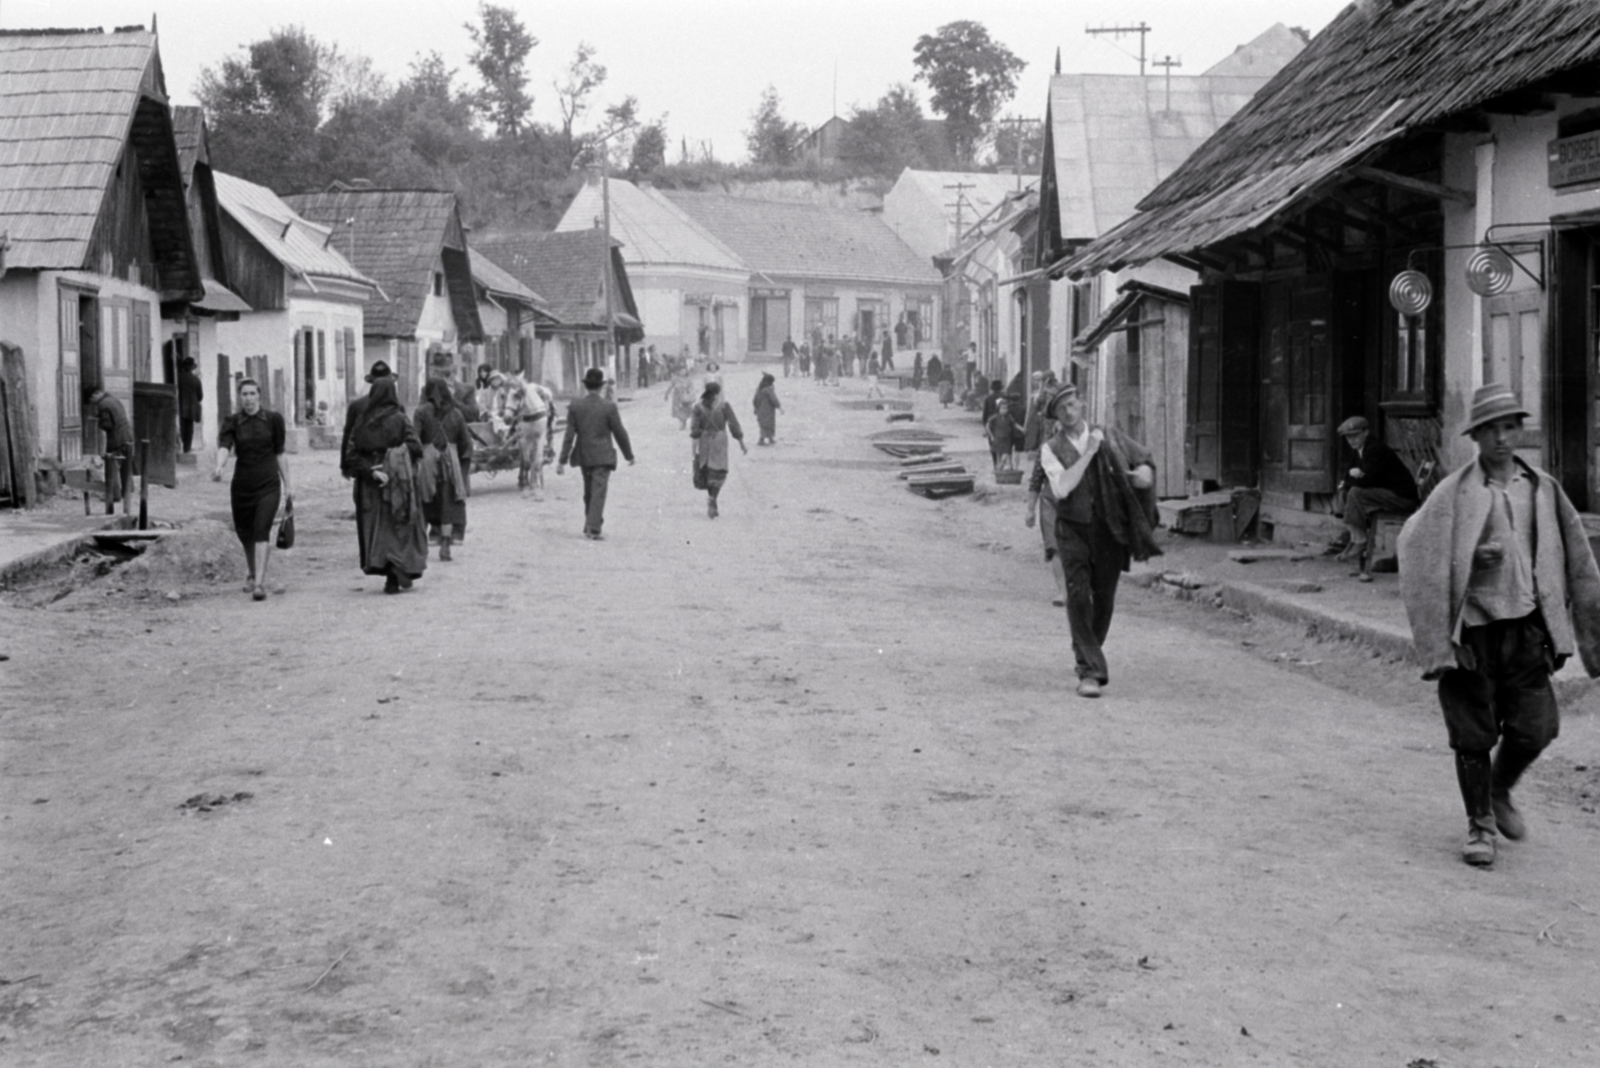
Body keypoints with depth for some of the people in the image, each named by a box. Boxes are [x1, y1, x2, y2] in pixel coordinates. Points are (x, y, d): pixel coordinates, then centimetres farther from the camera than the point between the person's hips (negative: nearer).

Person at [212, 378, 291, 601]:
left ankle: (259, 583, -20)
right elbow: (224, 447, -16)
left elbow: (280, 454, 9)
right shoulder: (232, 422, 1)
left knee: (262, 531, -16)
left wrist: (287, 485, 10)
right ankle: (253, 575, 39)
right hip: (242, 484, 2)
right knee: (244, 533, 13)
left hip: (268, 484, -2)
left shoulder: (273, 419, 3)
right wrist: (219, 467, -37)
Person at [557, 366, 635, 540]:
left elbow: (569, 436, -4)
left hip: (584, 455, 4)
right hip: (602, 456, -4)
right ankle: (593, 528, -13)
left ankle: (590, 525, 28)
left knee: (589, 492, 18)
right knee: (599, 492, -4)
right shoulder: (609, 407, -11)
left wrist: (563, 460, -1)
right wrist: (629, 455, 8)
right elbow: (620, 433, -5)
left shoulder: (575, 406, -4)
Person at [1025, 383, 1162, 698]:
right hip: (1073, 529, -2)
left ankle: (1090, 656, 33)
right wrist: (1089, 452, -16)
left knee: (1104, 599, 9)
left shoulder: (1111, 438, 3)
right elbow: (1063, 488, -17)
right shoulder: (1051, 449, -2)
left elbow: (1145, 461, 14)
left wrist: (1143, 474, -9)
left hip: (1109, 530, 2)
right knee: (1078, 597, -13)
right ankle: (1089, 671, -11)